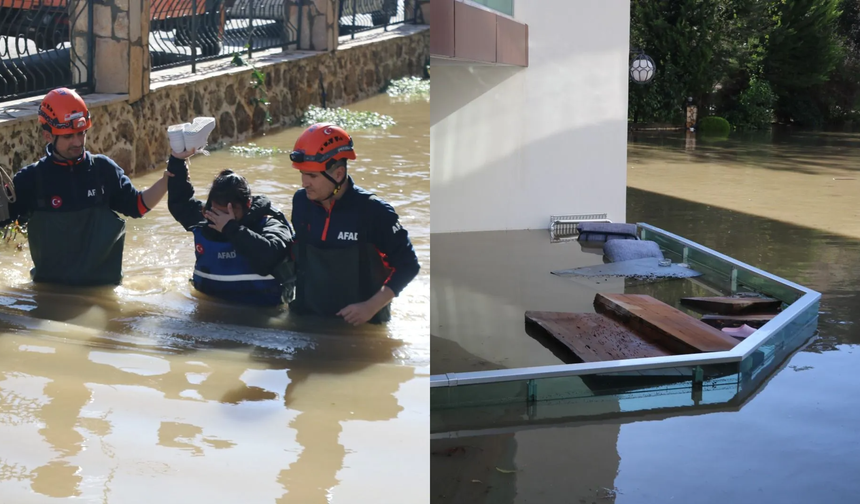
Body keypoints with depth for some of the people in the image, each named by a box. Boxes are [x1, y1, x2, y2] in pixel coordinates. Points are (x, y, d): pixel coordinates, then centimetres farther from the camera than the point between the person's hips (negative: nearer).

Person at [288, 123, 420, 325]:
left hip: (361, 325, -4)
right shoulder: (301, 202, -4)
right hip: (308, 319, 5)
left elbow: (407, 265, -12)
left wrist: (371, 307, -19)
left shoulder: (373, 211, -19)